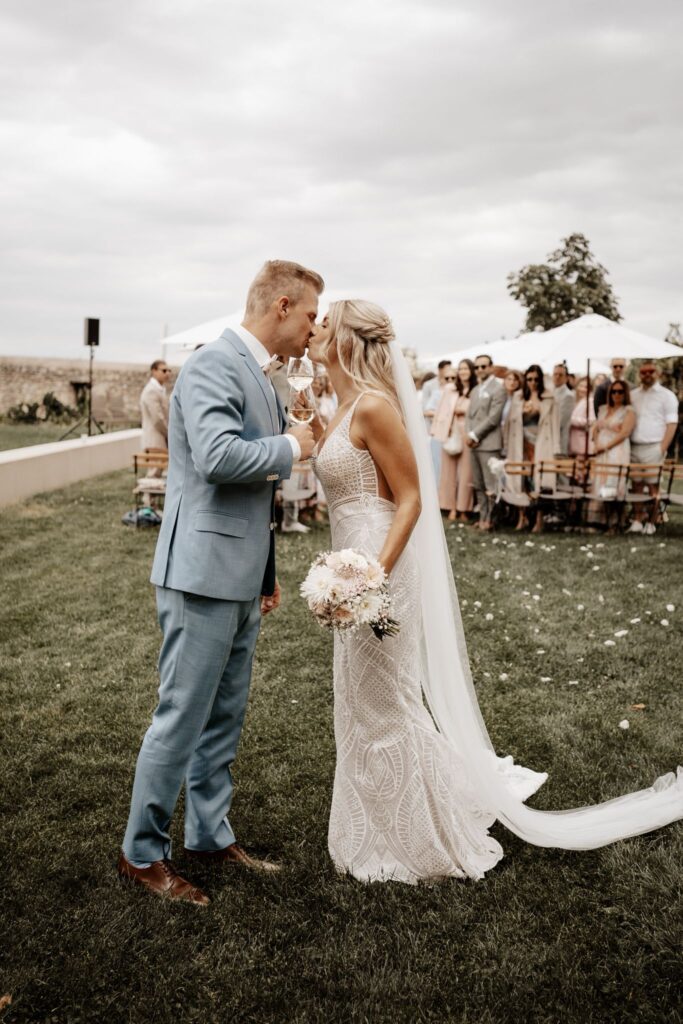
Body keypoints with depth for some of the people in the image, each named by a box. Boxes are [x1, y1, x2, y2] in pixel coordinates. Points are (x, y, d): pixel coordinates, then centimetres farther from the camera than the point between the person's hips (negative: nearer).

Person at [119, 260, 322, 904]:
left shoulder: (258, 375, 16)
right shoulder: (213, 364, -13)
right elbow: (218, 456, -29)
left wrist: (266, 573, 22)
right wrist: (292, 446, -12)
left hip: (240, 582, 10)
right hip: (203, 574, -9)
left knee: (223, 718, 17)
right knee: (181, 719, 1)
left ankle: (210, 837, 31)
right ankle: (142, 853, 18)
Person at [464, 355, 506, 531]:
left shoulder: (498, 389, -5)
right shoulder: (475, 390, 20)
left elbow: (493, 418, -12)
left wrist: (474, 435, -11)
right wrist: (468, 435, -1)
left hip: (489, 444, -8)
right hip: (473, 443, 8)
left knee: (490, 485, -5)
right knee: (478, 485, 10)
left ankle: (490, 519, 1)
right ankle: (483, 517, 16)